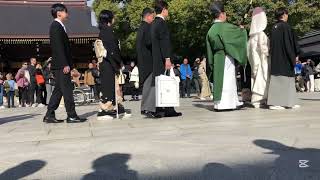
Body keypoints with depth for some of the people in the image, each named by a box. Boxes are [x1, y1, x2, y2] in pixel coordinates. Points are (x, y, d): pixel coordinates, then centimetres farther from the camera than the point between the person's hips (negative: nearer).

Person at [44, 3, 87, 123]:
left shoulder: (58, 26, 20)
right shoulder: (56, 26, -9)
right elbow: (59, 47, -18)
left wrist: (68, 64, 17)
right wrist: (65, 64, -21)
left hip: (60, 65, 10)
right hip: (61, 65, -10)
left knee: (58, 90, 11)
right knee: (67, 89, -6)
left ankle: (49, 115, 15)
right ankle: (71, 116, -1)